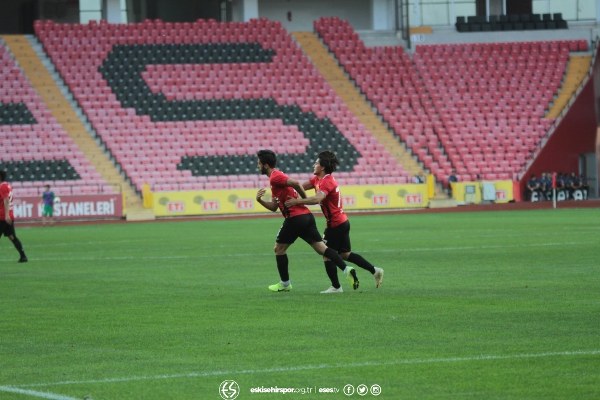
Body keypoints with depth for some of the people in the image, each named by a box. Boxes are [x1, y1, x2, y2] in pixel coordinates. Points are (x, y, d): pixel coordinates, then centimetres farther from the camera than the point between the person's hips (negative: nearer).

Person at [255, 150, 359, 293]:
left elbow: (295, 183, -24)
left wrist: (305, 198, -11)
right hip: (307, 216, 9)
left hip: (295, 218, -9)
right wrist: (260, 200, 8)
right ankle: (347, 269, -16)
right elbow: (274, 207, 25)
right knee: (321, 248, -1)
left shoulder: (275, 177, -7)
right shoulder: (277, 177, 25)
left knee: (279, 249, 9)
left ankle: (285, 283, 16)